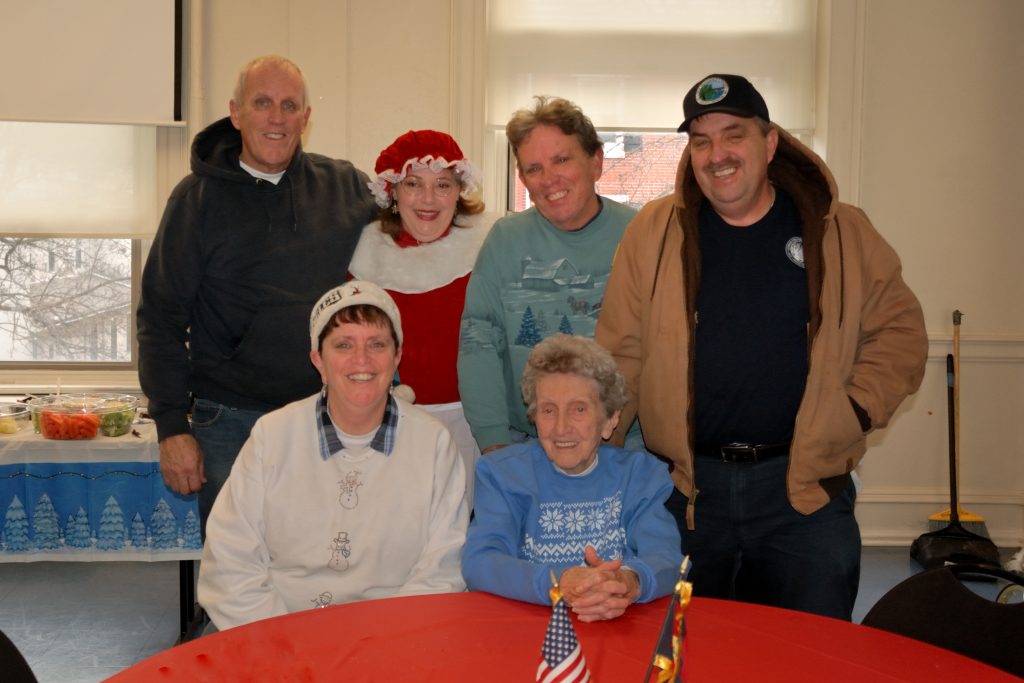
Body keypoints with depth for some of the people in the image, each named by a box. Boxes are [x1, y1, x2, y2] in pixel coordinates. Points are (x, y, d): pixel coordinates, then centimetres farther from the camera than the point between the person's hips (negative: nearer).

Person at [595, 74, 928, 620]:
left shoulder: (841, 232, 2)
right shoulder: (655, 231, 0)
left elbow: (900, 329, 10)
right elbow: (621, 353, 1)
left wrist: (857, 409, -4)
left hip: (807, 487, 0)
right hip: (683, 488, 0)